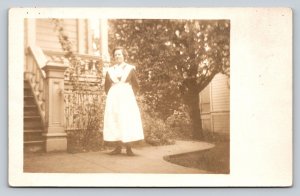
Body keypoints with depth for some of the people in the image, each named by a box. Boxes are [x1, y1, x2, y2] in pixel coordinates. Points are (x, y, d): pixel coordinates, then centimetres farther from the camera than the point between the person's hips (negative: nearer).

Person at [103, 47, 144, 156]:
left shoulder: (130, 69, 4)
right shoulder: (110, 71, 11)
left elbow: (135, 86, 5)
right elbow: (106, 86, 17)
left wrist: (131, 97, -1)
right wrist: (110, 96, 6)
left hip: (127, 98, -2)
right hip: (113, 99, 3)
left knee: (127, 122, -7)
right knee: (114, 122, -2)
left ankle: (128, 148, -2)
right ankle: (118, 148, 4)